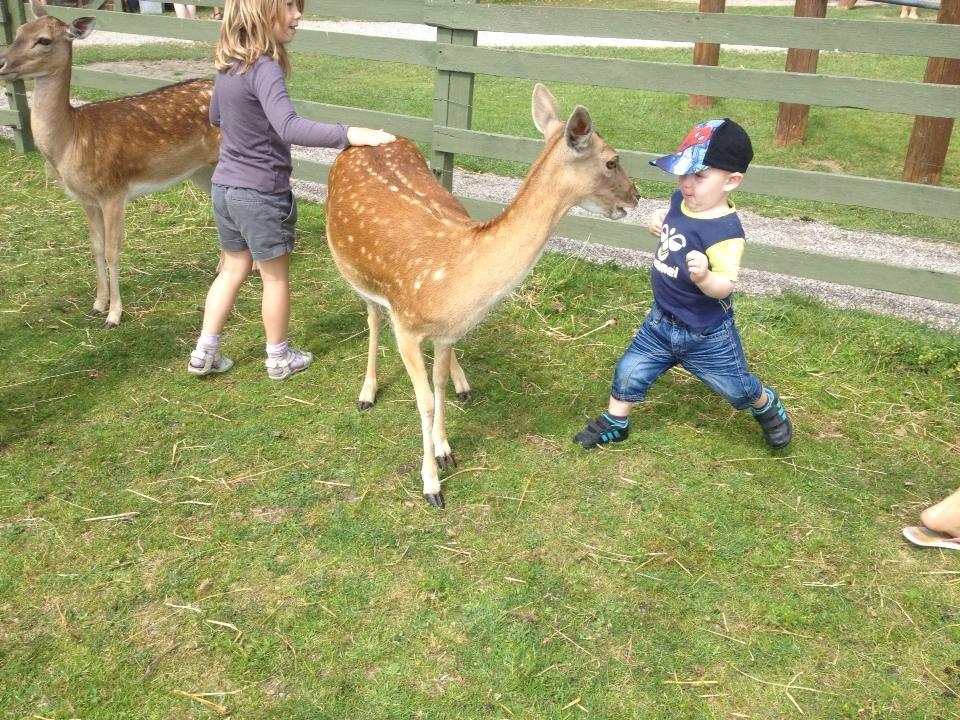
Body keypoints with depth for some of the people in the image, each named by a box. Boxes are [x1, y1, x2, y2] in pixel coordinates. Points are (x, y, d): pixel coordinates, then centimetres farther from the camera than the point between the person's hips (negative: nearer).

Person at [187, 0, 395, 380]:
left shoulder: (227, 64, 5)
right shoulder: (265, 68, -23)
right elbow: (289, 127, -38)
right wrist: (350, 134, -41)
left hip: (225, 187, 8)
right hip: (262, 193, -8)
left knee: (233, 269, 21)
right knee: (276, 277, 10)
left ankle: (204, 353, 27)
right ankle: (279, 358, 26)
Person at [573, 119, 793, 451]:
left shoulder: (725, 231, -30)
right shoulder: (681, 200, -7)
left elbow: (725, 287, -31)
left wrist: (704, 276, -50)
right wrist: (660, 223, -3)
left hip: (706, 334, -6)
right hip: (662, 321, 6)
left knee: (737, 388, 16)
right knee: (629, 372, 13)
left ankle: (768, 407, 49)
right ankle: (614, 423, 36)